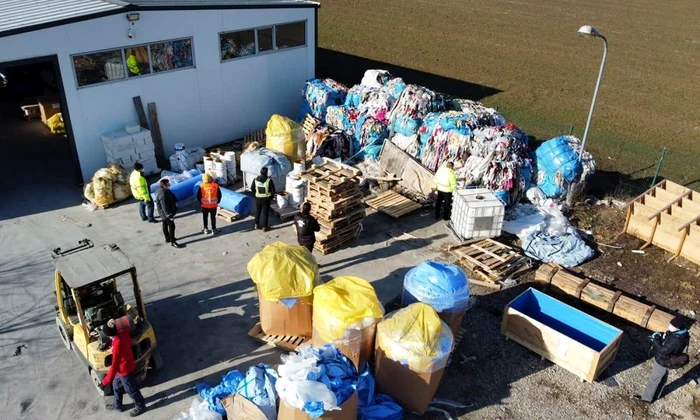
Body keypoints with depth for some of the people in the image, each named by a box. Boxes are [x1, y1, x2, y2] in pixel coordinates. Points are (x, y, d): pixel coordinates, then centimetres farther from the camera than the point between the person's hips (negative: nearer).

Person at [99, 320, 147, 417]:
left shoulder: (117, 346, -40)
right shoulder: (124, 333, -17)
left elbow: (114, 367, -32)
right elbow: (130, 343, 8)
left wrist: (104, 383, -24)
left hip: (125, 371, -8)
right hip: (127, 365, 8)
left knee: (131, 390, 18)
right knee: (116, 385, 30)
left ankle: (140, 407, 43)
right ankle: (117, 405, 53)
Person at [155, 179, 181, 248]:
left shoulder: (165, 191, 0)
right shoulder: (163, 194, -31)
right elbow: (164, 206, -30)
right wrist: (170, 215, -27)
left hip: (164, 213, 11)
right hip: (166, 213, -11)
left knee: (165, 225, 23)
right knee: (171, 226, -4)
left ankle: (167, 238, 40)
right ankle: (172, 242, 3)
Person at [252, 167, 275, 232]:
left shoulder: (256, 180, -8)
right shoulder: (269, 180, -18)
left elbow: (252, 189, 2)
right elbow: (273, 190, -13)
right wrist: (271, 197, 4)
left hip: (258, 199, 3)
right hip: (266, 199, -3)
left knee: (257, 211, 21)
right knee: (265, 212, 9)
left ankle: (256, 225, 33)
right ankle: (264, 227, 17)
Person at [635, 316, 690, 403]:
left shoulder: (676, 340, -40)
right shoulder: (680, 332, -10)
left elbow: (663, 351, -33)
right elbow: (667, 339, 8)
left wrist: (655, 340, -24)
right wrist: (660, 337, -8)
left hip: (664, 362, -9)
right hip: (665, 360, 9)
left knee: (653, 379, 10)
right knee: (662, 379, 28)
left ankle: (646, 398, 29)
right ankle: (657, 395, 49)